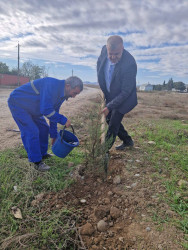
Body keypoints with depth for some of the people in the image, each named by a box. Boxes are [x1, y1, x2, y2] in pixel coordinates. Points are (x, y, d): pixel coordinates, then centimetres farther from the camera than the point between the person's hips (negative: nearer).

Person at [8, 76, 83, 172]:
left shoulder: (62, 94, -2)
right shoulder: (52, 85, -32)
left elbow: (54, 112, 6)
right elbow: (46, 110, -36)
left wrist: (54, 134, 9)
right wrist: (63, 120, -26)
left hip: (30, 107, 9)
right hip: (17, 103, -9)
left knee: (44, 128, 11)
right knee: (31, 131, -14)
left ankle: (42, 153, 27)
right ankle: (36, 161, -1)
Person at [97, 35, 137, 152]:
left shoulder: (130, 64, -32)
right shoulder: (104, 50, -15)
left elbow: (125, 92, -27)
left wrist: (109, 107, -27)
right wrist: (102, 88, 7)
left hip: (124, 98, -7)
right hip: (109, 96, 7)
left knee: (113, 125, -5)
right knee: (109, 119, 18)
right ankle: (128, 141, 38)